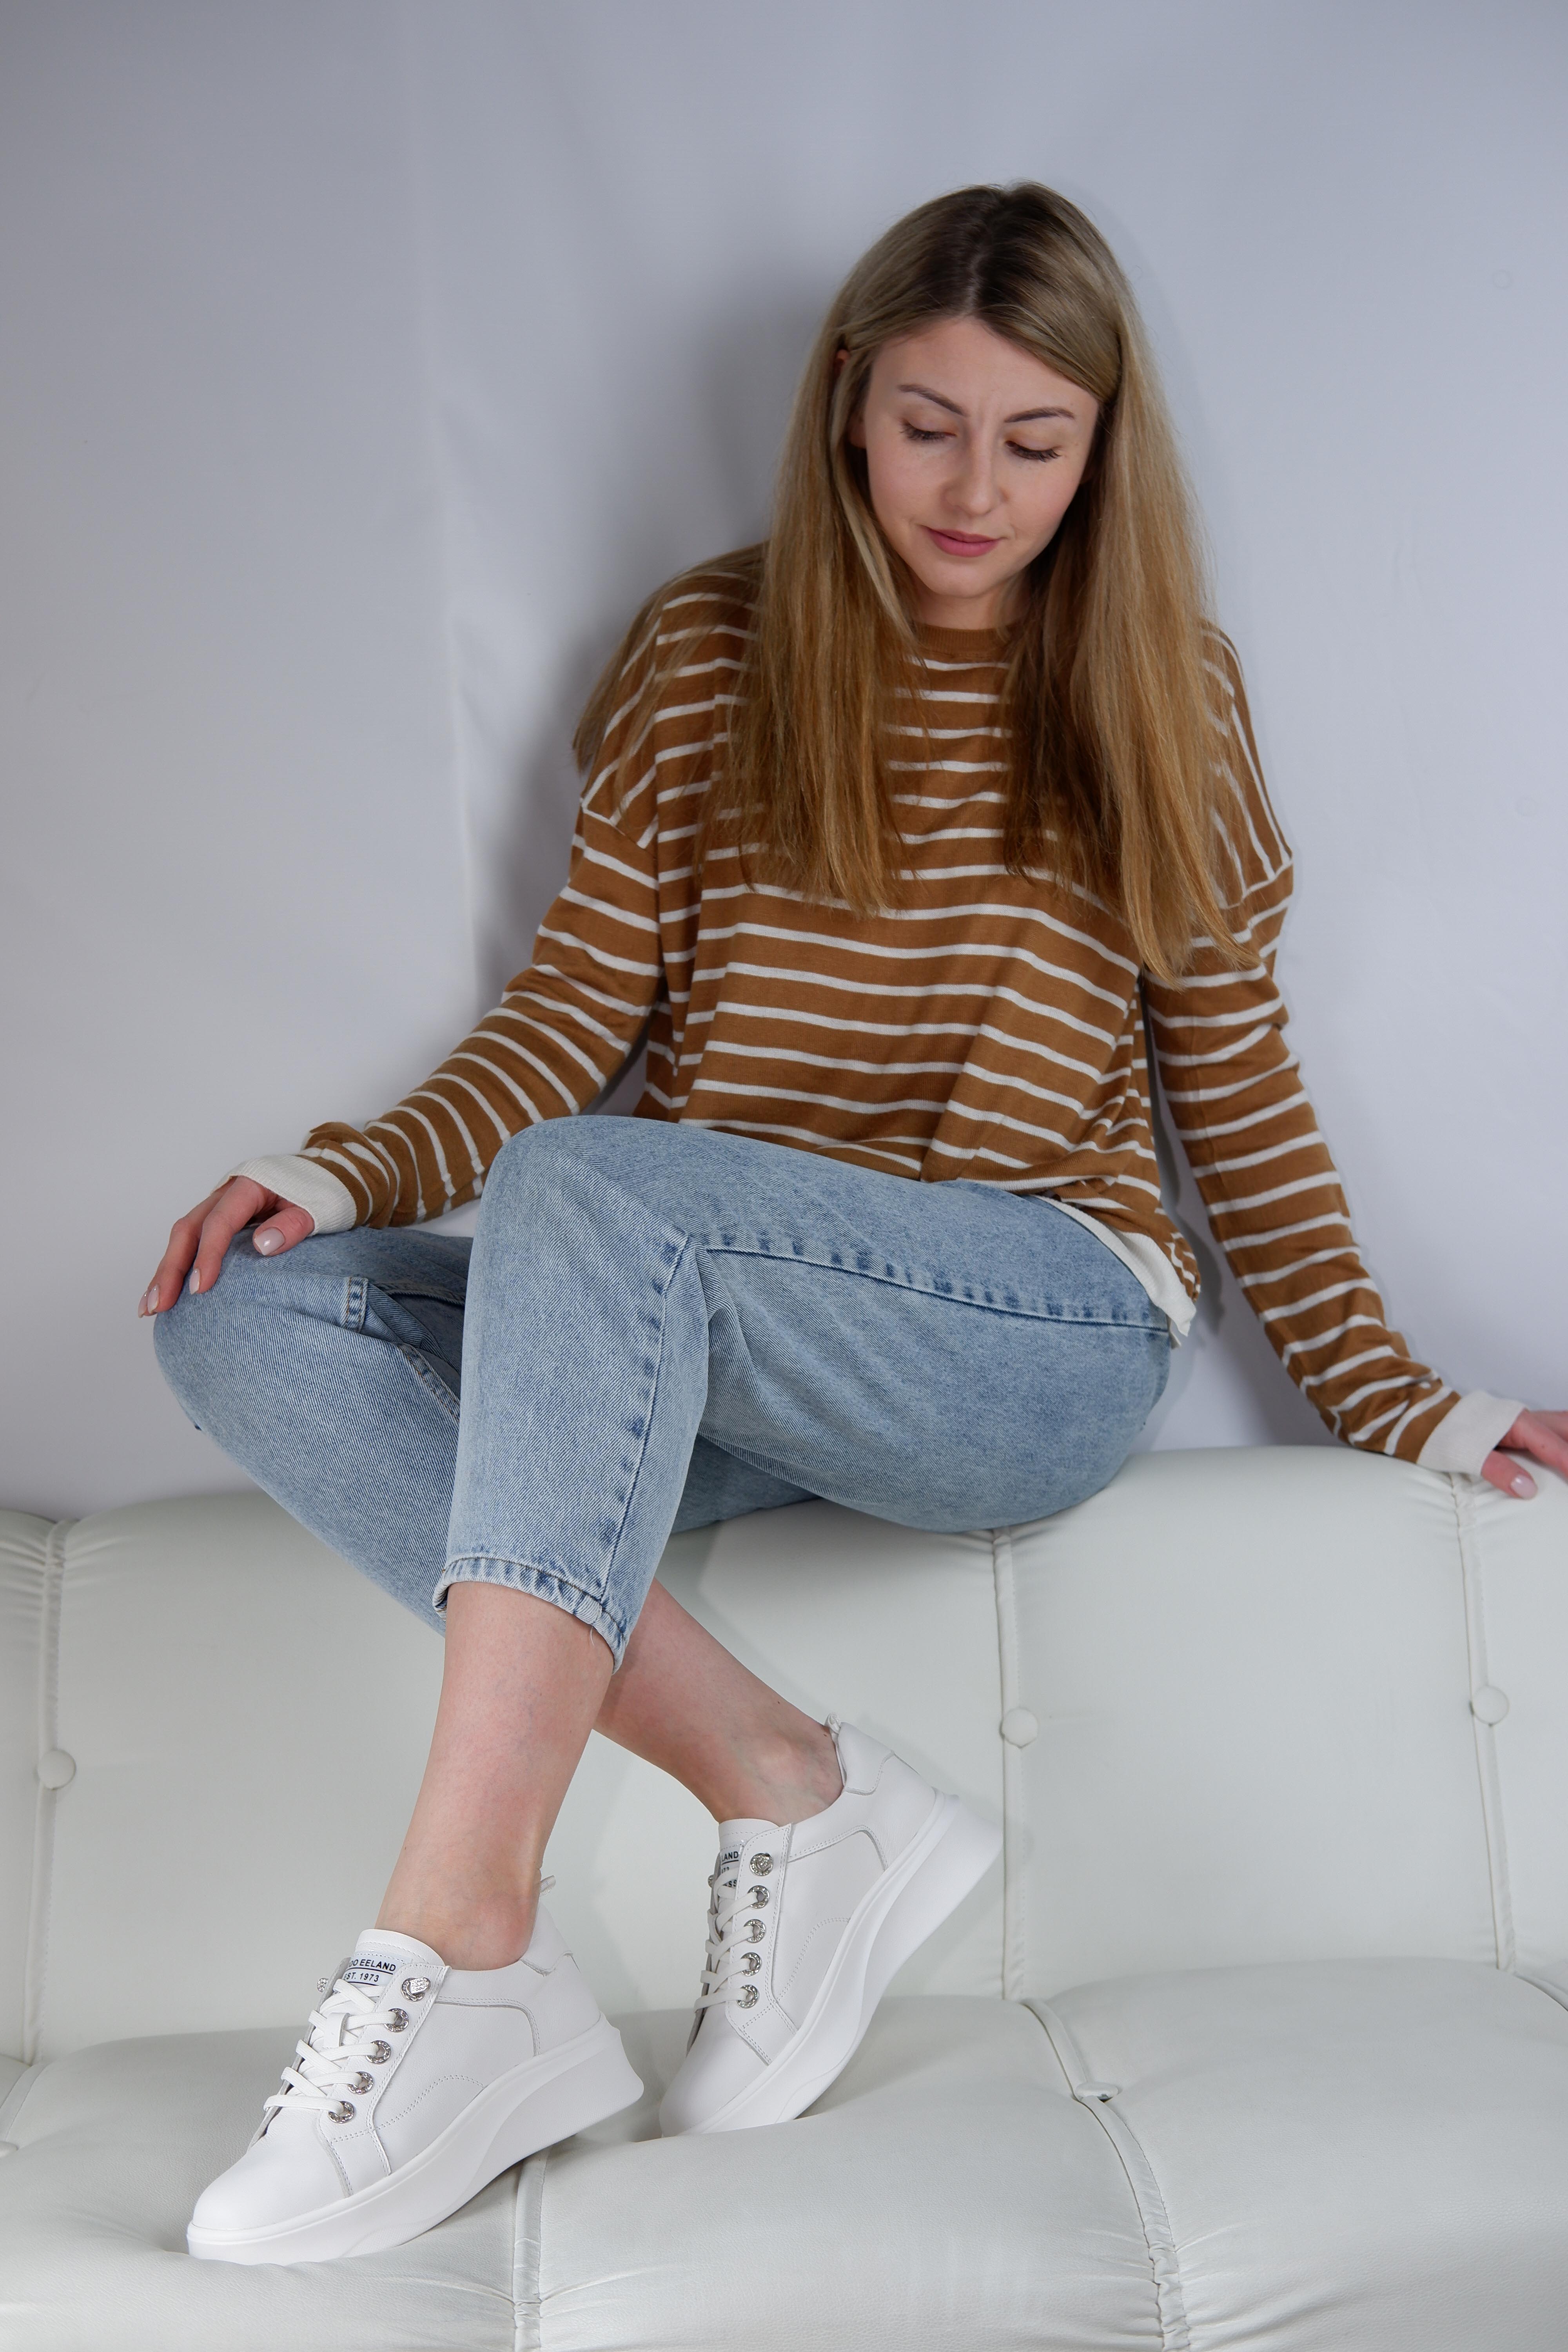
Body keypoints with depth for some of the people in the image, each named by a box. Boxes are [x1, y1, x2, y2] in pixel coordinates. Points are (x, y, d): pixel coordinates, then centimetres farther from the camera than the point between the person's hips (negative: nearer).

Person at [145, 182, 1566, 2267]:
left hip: (1052, 1334, -3)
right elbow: (583, 1001, 8)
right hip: (714, 1350, 4)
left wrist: (1394, 1402, 11)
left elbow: (1238, 1085, 13)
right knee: (250, 1315, -20)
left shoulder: (1159, 693, 10)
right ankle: (783, 1788, -24)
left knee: (594, 1185, -33)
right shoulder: (709, 658, 12)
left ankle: (457, 1954, -36)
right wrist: (361, 1172, -10)